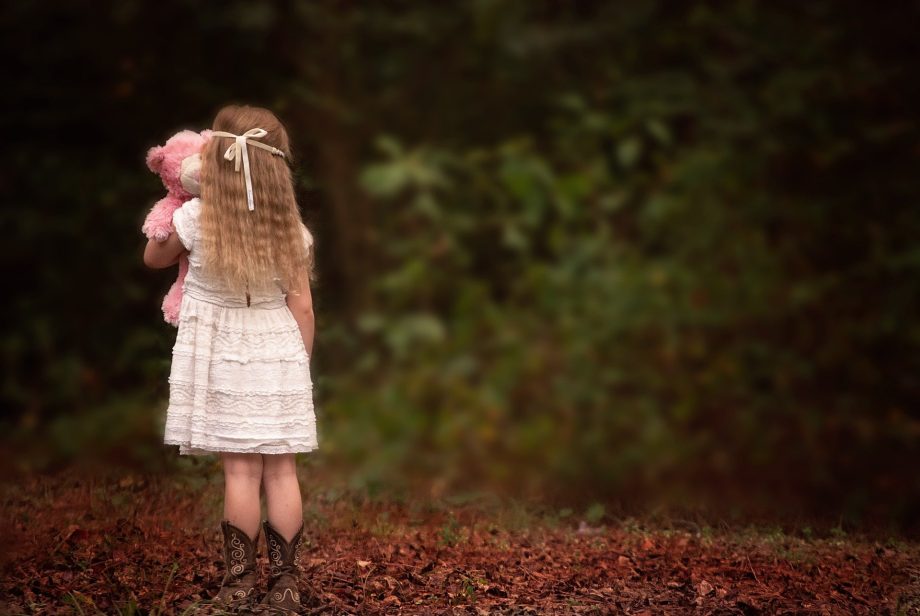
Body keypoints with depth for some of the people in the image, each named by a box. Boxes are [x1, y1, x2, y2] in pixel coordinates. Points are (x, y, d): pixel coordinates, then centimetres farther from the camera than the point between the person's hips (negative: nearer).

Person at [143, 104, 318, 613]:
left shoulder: (195, 219, -10)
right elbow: (301, 306, -1)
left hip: (222, 358, -2)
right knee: (281, 468, 5)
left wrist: (169, 207, 25)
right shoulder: (290, 229, -4)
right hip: (278, 352, 2)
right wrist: (299, 365, 12)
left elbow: (153, 258, 10)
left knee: (241, 469, 0)